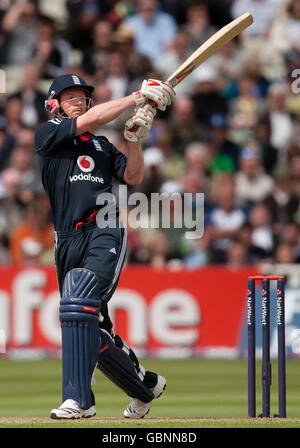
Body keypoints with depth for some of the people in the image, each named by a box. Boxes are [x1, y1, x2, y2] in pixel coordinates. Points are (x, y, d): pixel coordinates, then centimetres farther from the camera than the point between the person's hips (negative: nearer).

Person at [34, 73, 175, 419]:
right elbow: (90, 119, -3)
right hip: (68, 239, 1)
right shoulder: (48, 134, 10)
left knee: (79, 301, -25)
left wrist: (135, 139, -1)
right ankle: (145, 385, 26)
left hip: (105, 231, -1)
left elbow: (132, 177, 13)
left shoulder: (102, 145, 22)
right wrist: (139, 97, 0)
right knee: (93, 333, 4)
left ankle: (77, 398, -32)